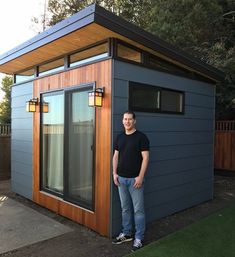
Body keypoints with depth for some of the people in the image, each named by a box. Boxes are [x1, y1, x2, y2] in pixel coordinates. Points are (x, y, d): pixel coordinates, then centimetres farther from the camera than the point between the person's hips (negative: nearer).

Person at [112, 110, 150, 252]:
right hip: (121, 179, 6)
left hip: (135, 179, -5)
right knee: (125, 208, 16)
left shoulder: (141, 137, -9)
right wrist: (115, 173, 5)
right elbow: (116, 156, 13)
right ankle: (126, 233, 30)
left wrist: (140, 176, -17)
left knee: (138, 209, 3)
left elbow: (145, 157, -12)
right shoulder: (119, 137, 9)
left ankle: (139, 238, 16)